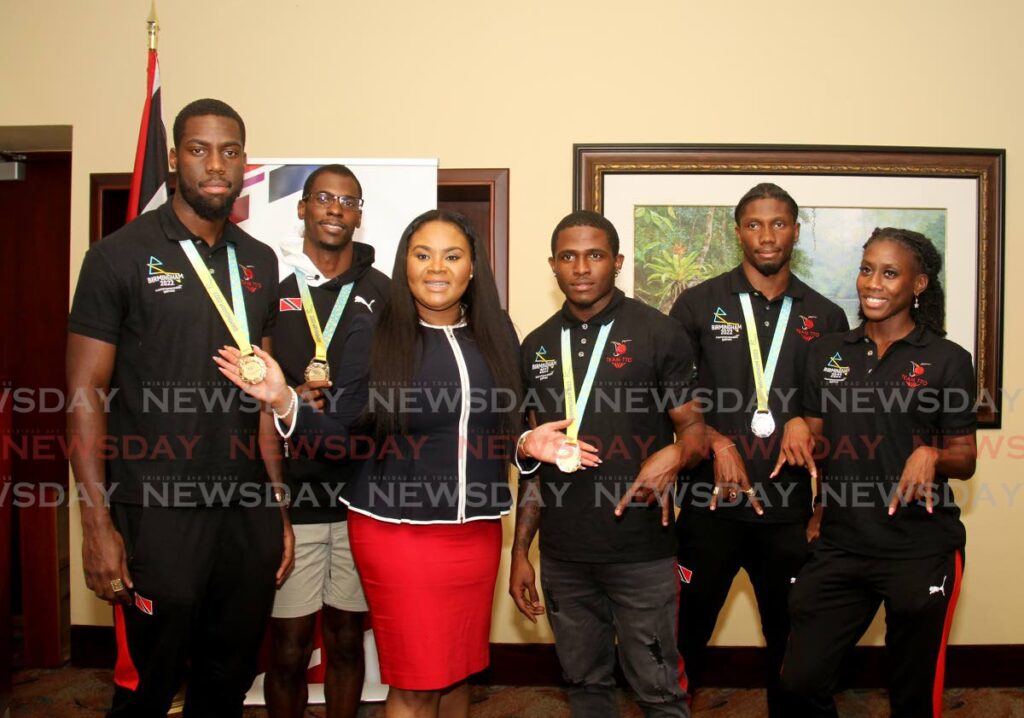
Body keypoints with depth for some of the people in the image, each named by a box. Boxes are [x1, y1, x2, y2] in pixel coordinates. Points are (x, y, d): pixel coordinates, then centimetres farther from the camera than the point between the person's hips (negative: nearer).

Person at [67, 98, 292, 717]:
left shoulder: (259, 263, 10)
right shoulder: (121, 255, -4)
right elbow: (86, 392, -6)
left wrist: (279, 508, 10)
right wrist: (98, 523, -11)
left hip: (247, 511, 5)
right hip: (156, 512, -4)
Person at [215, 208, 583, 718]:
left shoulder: (497, 336, 5)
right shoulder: (373, 337, -6)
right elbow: (345, 437, -8)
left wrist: (530, 443, -4)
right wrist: (285, 402, -23)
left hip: (477, 532, 4)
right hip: (397, 531, -4)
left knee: (460, 671, 16)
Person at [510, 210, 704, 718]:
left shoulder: (659, 334, -5)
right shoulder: (537, 348, 8)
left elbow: (695, 428, -2)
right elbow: (535, 459, 13)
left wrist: (675, 455, -26)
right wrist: (520, 552, 10)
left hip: (641, 552, -4)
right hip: (562, 557, 4)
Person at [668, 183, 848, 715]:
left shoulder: (825, 318, 6)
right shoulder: (699, 305, 1)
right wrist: (715, 441, -14)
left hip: (791, 511, 2)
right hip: (710, 505, -1)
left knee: (791, 639, 14)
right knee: (688, 634, 8)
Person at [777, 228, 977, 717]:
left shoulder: (948, 360, -4)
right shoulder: (828, 352, 7)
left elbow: (966, 460, 0)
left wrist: (931, 455, -21)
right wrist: (797, 426, -10)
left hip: (922, 552, -3)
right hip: (840, 548, 3)